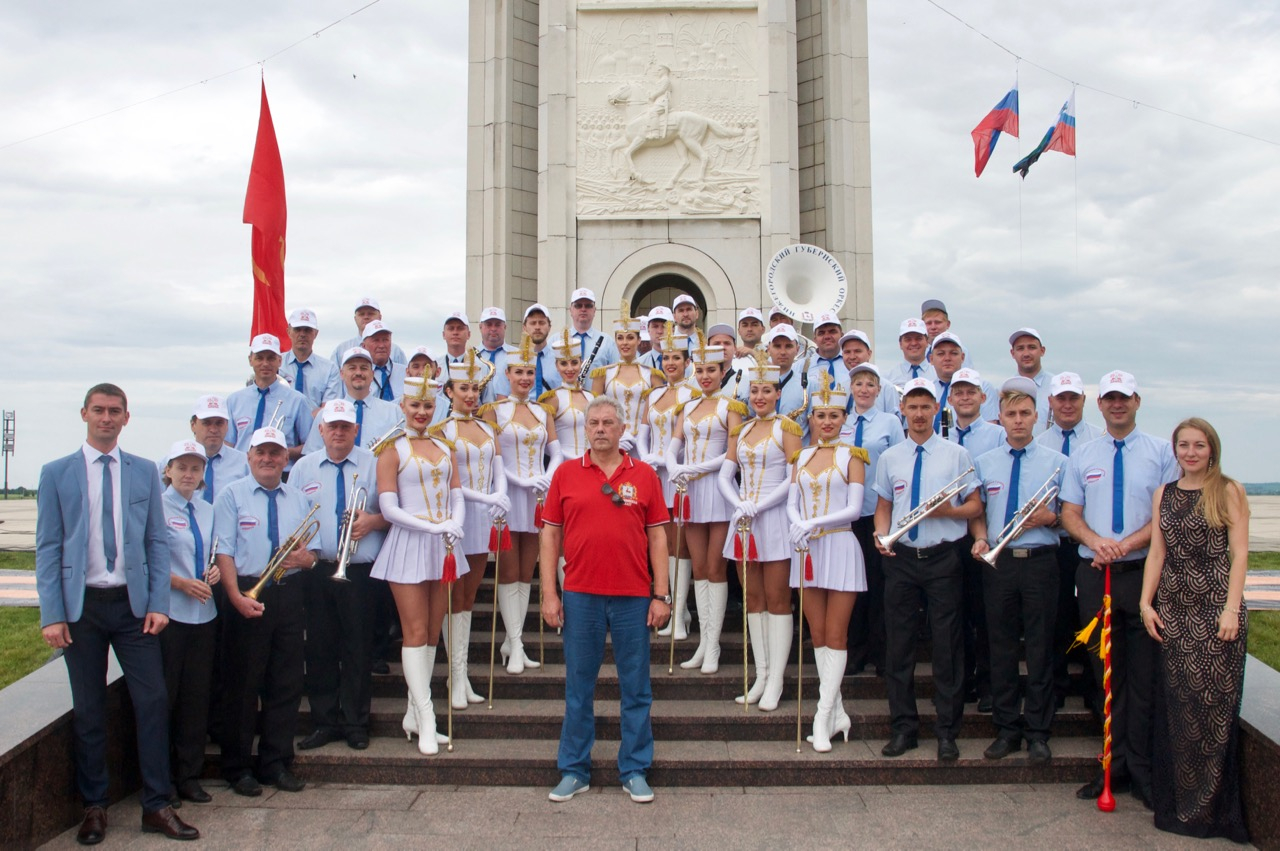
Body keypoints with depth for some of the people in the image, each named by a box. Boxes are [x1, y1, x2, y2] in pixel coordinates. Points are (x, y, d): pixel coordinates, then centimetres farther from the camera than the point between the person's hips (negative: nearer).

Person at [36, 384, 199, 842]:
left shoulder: (144, 472, 6)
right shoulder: (56, 473, 2)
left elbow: (156, 541, 6)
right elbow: (47, 548, 0)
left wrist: (158, 603, -3)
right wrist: (51, 615, -6)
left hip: (133, 603, 1)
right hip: (81, 606, -1)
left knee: (152, 701, -1)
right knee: (88, 710, 7)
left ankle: (156, 806, 9)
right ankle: (94, 807, 22)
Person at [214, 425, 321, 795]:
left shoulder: (299, 499, 15)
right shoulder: (232, 495, 1)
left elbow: (313, 551, 15)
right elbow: (223, 551, -7)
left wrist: (304, 556, -10)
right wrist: (237, 596, -18)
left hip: (288, 596, 4)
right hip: (246, 595, -4)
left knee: (287, 682, 7)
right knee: (242, 684, 3)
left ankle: (277, 763, 20)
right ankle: (238, 768, 16)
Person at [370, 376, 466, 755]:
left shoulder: (444, 449, 14)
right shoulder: (392, 451, -2)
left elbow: (457, 497, 11)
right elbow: (388, 508, -10)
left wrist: (454, 526, -10)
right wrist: (433, 527, -17)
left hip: (443, 547, 5)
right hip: (408, 547, -5)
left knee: (432, 633, 8)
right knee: (415, 632, -5)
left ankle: (413, 714, 17)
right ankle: (426, 720, 0)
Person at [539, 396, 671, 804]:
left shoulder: (644, 475, 4)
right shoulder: (566, 474, 5)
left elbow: (657, 536, 4)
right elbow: (550, 534, 5)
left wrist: (661, 595, -1)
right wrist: (549, 594, -1)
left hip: (634, 597, 0)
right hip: (580, 597, 0)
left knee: (636, 688, 8)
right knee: (578, 686, 9)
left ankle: (635, 771, 20)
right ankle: (574, 770, 22)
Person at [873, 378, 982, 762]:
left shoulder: (956, 454, 3)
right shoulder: (889, 458, 10)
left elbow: (975, 506, 4)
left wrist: (949, 510, -15)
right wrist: (881, 534, -5)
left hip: (943, 558, -2)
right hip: (901, 558, 2)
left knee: (947, 646, 3)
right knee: (898, 645, 6)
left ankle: (947, 732, 14)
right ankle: (904, 728, 18)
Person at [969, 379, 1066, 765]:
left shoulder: (1057, 462, 5)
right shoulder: (983, 462, 10)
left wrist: (1050, 517, -12)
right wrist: (980, 538, -3)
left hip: (1040, 560, -2)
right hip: (997, 561, 2)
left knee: (1040, 648, 2)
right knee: (1001, 647, 6)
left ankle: (1037, 733, 13)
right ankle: (1007, 729, 17)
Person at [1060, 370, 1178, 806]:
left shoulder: (1162, 452, 3)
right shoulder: (1082, 455, 10)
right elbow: (1070, 514, 8)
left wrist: (1125, 545, -16)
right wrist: (1095, 541, -12)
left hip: (1145, 571, -2)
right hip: (1093, 573, 2)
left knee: (1145, 676, 0)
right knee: (1106, 673, 8)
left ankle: (1143, 770, 11)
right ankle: (1116, 765, 17)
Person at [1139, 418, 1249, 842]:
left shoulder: (1228, 491, 1)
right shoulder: (1163, 494, 12)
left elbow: (1239, 553, -4)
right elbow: (1157, 552, 10)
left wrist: (1231, 609, -12)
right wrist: (1146, 602, 2)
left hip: (1216, 608, -3)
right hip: (1174, 608, 3)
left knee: (1214, 700, -2)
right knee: (1177, 703, 5)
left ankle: (1211, 805, 11)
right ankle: (1179, 801, 16)